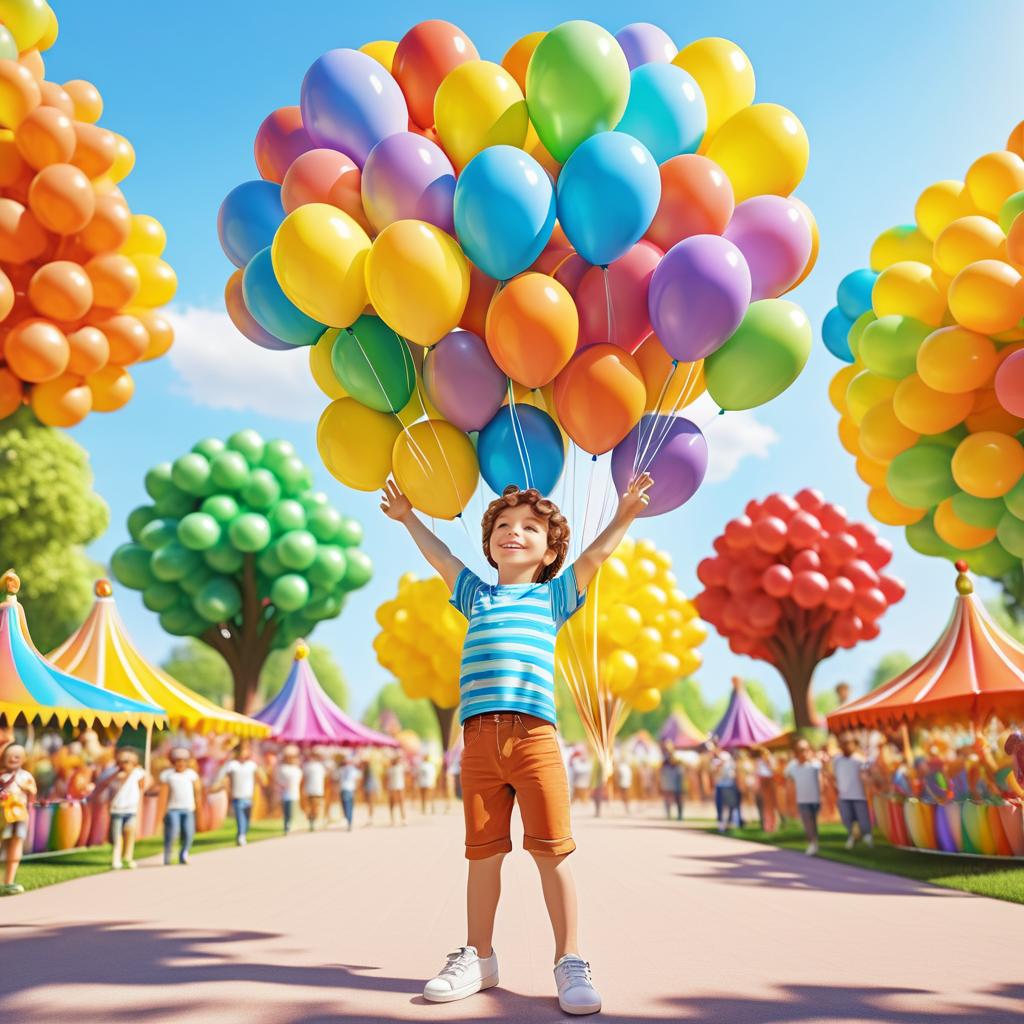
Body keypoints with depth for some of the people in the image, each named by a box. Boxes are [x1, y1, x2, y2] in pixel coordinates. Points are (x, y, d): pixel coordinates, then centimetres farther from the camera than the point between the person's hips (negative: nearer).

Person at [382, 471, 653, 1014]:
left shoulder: (553, 596, 17)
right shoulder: (475, 593, 23)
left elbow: (593, 555, 16)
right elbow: (440, 557, 34)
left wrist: (624, 515, 13)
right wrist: (408, 517, 42)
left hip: (535, 734, -2)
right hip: (479, 738, 2)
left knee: (551, 851, -2)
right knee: (483, 853, 7)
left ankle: (569, 961, 10)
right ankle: (478, 958, 22)